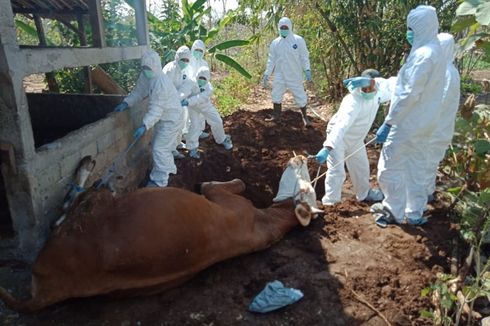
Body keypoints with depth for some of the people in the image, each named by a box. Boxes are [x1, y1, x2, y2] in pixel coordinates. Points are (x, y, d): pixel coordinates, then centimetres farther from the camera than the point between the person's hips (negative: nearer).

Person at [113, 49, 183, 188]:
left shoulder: (161, 83, -31)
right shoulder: (145, 76, -4)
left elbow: (156, 109, -34)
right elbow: (138, 92, 7)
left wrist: (145, 125, -40)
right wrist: (126, 103, -7)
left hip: (171, 119, -9)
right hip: (163, 117, 9)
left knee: (159, 148, -7)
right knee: (163, 145, 22)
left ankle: (159, 181, 4)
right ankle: (169, 168, 42)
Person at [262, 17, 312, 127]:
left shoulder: (298, 40, -6)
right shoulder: (275, 43, 3)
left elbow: (304, 56, -4)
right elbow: (271, 60, 8)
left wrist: (307, 70, -15)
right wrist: (267, 74, 5)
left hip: (295, 75, -3)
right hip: (279, 75, 3)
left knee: (300, 95, 4)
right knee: (276, 95, 11)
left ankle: (304, 116, 21)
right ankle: (276, 115, 29)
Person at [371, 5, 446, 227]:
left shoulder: (423, 54, -19)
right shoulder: (435, 51, 12)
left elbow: (409, 94, -24)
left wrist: (388, 123, -21)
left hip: (408, 124, -10)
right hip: (423, 123, 10)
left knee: (389, 168, 2)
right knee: (416, 168, 16)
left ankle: (395, 212, 15)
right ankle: (414, 213, 27)